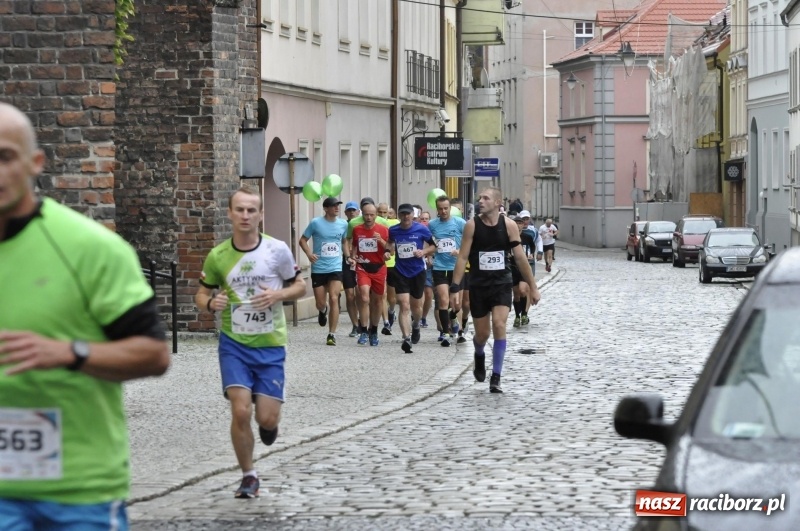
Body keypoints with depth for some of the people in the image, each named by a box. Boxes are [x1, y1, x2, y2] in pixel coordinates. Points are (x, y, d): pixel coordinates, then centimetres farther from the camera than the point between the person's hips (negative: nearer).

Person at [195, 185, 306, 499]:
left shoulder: (277, 250, -6)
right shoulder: (217, 256, -3)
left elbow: (300, 286, 5)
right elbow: (202, 294, 9)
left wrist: (278, 295, -15)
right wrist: (211, 303, -14)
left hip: (270, 345, 0)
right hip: (233, 343, 0)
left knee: (267, 418, -4)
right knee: (240, 410, -12)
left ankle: (268, 424, 36)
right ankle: (248, 476, 8)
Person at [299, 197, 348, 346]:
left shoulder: (343, 224, 3)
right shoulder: (316, 223, -6)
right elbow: (303, 240, 1)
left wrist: (349, 257, 6)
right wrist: (309, 254, -16)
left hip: (336, 267, 1)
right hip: (318, 268, -1)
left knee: (333, 299, -15)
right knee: (320, 303, 5)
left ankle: (332, 335, -9)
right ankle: (323, 311, 45)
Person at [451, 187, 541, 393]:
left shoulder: (509, 225, -5)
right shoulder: (472, 225, -7)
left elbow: (520, 258, 0)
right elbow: (463, 257, -7)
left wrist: (533, 287, 1)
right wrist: (455, 286, -14)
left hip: (501, 283, 0)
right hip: (478, 284, 1)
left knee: (499, 326, -17)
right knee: (482, 333, 8)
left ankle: (496, 378, -10)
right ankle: (479, 356, 45)